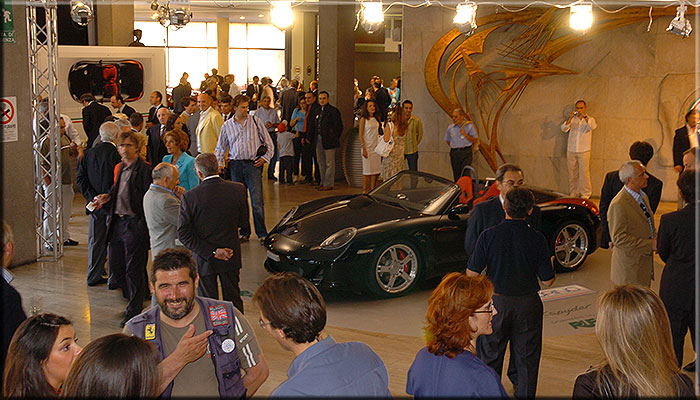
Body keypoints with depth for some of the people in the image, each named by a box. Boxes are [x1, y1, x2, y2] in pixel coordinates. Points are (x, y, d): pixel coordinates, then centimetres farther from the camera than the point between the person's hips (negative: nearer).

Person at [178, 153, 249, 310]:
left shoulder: (189, 197, -17)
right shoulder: (239, 189, -11)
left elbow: (183, 233, -16)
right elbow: (243, 220, 2)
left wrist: (212, 252, -15)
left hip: (204, 260, -2)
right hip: (231, 256, 2)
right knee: (233, 299, 19)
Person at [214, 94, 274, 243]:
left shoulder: (255, 121, 6)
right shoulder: (227, 126, 10)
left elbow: (269, 142, 10)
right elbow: (220, 148, 16)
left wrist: (265, 158, -2)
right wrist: (219, 164, 3)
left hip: (253, 164, -2)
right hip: (236, 165, 2)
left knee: (257, 201, -8)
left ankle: (262, 234, 0)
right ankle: (244, 232, 17)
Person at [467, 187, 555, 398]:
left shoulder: (488, 236, -12)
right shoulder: (537, 239, -11)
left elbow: (471, 273, -9)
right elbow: (547, 280, -6)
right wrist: (550, 263, 16)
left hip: (496, 301, 0)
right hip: (528, 303, 0)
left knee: (490, 356, 16)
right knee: (526, 358, 13)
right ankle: (525, 393, 20)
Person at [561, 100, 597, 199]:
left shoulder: (589, 119, 5)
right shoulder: (572, 119, 11)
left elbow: (593, 126, -18)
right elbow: (564, 129, -4)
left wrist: (584, 116, -28)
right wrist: (570, 118, -18)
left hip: (584, 151, -3)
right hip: (571, 151, 3)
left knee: (584, 173, -6)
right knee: (572, 173, 7)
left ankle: (585, 194, 0)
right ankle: (573, 193, 16)